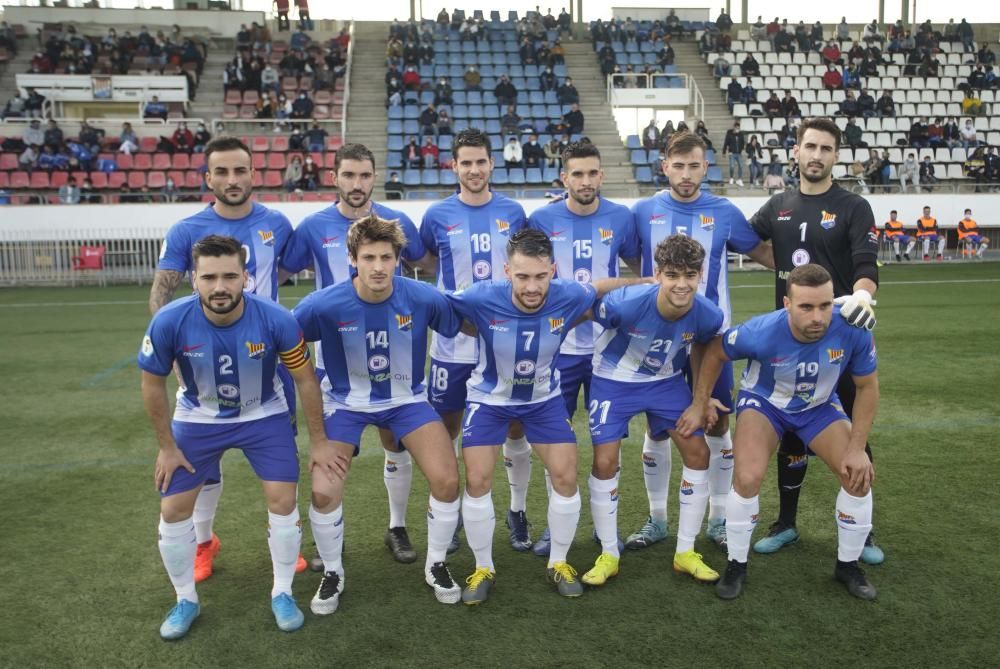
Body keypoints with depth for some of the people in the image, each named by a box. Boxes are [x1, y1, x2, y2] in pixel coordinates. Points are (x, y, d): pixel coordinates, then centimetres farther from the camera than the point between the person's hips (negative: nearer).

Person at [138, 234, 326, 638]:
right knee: (173, 510, 2)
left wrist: (318, 441, -7)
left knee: (283, 500, -8)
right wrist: (167, 447, -3)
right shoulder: (169, 322, -27)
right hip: (198, 420, 1)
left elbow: (305, 379, -14)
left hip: (264, 416, -1)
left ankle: (282, 594, 16)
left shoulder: (275, 320, -29)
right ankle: (186, 600, 26)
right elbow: (153, 384, -8)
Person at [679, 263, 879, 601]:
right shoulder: (761, 332, -36)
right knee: (748, 478, -22)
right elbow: (715, 352, -14)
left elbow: (867, 386, -12)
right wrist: (699, 406, -9)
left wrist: (857, 447, -13)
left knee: (859, 476, -9)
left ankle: (847, 565, 17)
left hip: (819, 406, 3)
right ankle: (736, 566, 2)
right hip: (764, 402, -2)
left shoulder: (853, 331, -31)